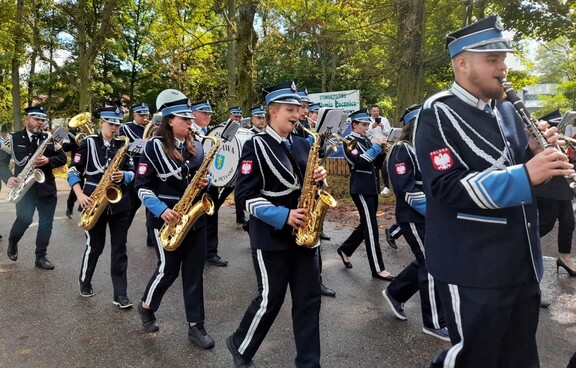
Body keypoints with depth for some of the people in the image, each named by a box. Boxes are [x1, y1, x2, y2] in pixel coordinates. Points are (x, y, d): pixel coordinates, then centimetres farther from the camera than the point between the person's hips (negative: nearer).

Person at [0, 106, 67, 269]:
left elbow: (62, 158, 4)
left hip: (47, 187, 2)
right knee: (24, 220, -7)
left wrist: (48, 161, -15)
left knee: (46, 223, 3)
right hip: (25, 187, -2)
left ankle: (41, 257, 15)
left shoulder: (50, 138, 6)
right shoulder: (14, 138, 0)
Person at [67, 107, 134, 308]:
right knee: (95, 246, 8)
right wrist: (80, 195, -16)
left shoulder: (124, 145, 6)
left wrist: (124, 176, -14)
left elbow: (132, 172, 9)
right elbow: (73, 171, -4)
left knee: (119, 248, 3)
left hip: (120, 203, 3)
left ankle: (120, 294, 9)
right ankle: (84, 282, 35)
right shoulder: (89, 143, -3)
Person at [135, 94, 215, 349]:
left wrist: (205, 182, -5)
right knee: (169, 269, 6)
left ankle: (196, 326, 17)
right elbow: (142, 186, -10)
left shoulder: (196, 147, 7)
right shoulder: (154, 147, -9)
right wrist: (161, 209, -22)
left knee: (194, 271, 7)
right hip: (167, 218, -5)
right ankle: (146, 307, 36)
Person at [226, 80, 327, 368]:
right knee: (270, 299, 5)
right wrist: (283, 216, -21)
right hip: (271, 237, -6)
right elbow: (244, 195, -13)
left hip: (303, 233, 6)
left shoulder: (302, 144, 10)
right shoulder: (256, 146, -8)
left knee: (309, 297, 8)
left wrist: (319, 178, -4)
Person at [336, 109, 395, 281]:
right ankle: (378, 269, -1)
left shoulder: (366, 140, 14)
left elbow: (375, 163, 14)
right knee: (371, 227, -7)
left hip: (372, 187, 9)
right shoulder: (349, 141, -10)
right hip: (361, 189, -9)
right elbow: (360, 161, -23)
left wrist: (381, 150, -3)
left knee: (366, 224, 15)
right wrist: (377, 146, -21)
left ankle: (345, 250, 32)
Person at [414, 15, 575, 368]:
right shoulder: (438, 114, -13)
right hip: (473, 269, -7)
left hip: (524, 264, 8)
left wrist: (541, 154, -5)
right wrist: (525, 175, -29)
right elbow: (448, 187, -23)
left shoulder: (508, 111, 10)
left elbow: (522, 169, 16)